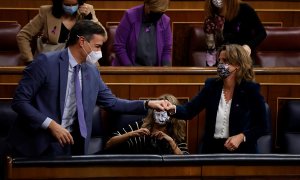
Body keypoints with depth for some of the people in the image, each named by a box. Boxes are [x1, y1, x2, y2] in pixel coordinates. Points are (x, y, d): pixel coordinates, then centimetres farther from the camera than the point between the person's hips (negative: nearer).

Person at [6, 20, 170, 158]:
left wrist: (147, 104, 3)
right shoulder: (46, 62, -13)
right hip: (37, 143, -5)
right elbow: (19, 100, -14)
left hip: (68, 145, 5)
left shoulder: (92, 71, 7)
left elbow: (111, 102, 14)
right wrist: (50, 124, -21)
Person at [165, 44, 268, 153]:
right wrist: (173, 109, -24)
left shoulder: (250, 90, -4)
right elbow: (190, 110, -3)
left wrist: (241, 137, -15)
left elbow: (261, 125, 0)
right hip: (212, 149, 3)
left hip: (240, 150, -3)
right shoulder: (212, 85, 6)